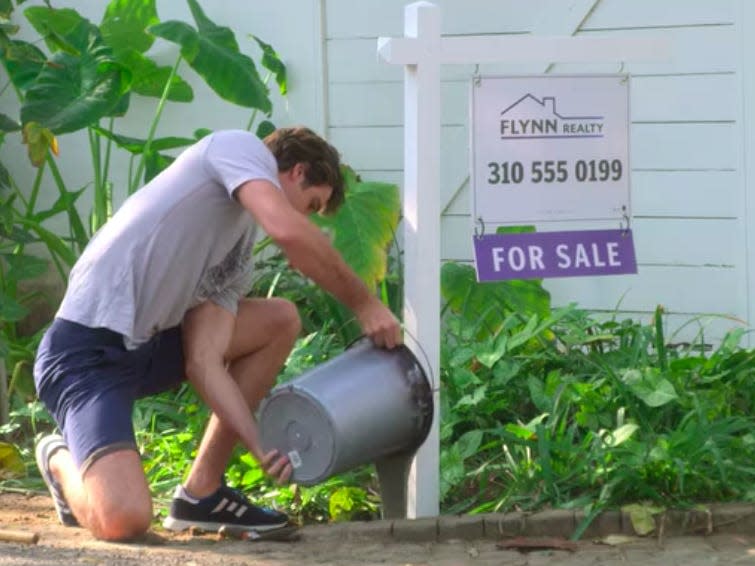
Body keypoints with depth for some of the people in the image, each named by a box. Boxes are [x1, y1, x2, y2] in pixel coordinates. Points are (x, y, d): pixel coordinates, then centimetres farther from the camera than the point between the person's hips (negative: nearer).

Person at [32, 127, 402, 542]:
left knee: (281, 320, 14)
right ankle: (61, 461, 10)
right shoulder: (238, 147, -3)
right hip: (86, 353, -9)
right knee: (124, 520, -26)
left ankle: (201, 493, 13)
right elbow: (289, 231, -23)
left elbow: (204, 361, 7)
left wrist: (263, 447, -6)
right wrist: (364, 304, -11)